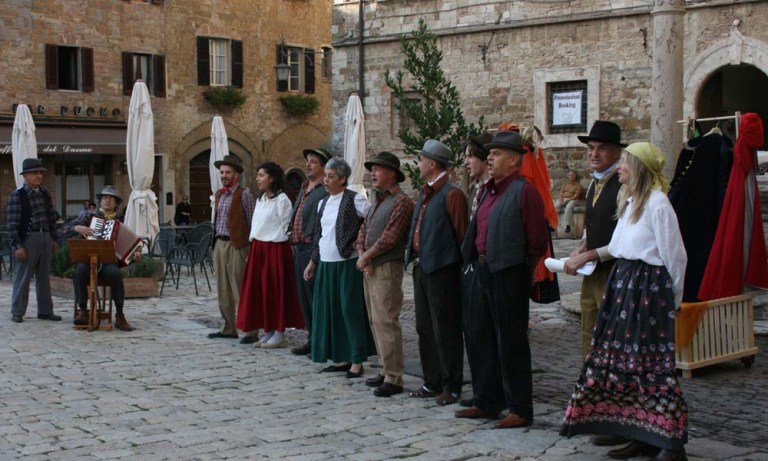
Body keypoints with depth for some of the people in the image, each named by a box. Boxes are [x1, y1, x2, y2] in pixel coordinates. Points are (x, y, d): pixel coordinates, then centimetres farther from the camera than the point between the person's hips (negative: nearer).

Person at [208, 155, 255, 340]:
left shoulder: (243, 194, -7)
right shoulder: (219, 194, 15)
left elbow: (252, 222, -9)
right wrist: (215, 242, 13)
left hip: (236, 245, -8)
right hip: (219, 243, 8)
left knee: (239, 289, -7)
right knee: (223, 289, 10)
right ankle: (229, 327, 17)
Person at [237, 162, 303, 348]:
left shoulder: (282, 200, -11)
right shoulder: (260, 200, 14)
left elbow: (285, 228, -11)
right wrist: (253, 246, 11)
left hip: (275, 249, -8)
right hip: (258, 249, 8)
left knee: (275, 290, -3)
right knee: (259, 290, 8)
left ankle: (279, 334, 4)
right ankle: (267, 332, 15)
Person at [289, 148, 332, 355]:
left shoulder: (325, 191, -13)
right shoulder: (304, 189, 18)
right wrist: (294, 241, 17)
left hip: (314, 249, -10)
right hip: (300, 248, 10)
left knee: (317, 297, -5)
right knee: (304, 296, 14)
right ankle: (312, 338, 22)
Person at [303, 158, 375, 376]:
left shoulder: (354, 200, -9)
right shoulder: (323, 203, 13)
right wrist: (313, 262, 19)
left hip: (348, 264, -7)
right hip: (326, 264, 7)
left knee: (351, 310, -4)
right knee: (330, 311, 8)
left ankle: (357, 361, 3)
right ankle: (342, 358, 18)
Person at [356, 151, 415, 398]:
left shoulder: (401, 202, -11)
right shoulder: (377, 200, 18)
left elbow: (389, 238, -17)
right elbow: (364, 230, 16)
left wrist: (366, 256, -9)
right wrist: (361, 254, -2)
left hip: (387, 267, -9)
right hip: (369, 268, 9)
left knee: (386, 322, -11)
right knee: (376, 321, 11)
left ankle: (393, 378, -9)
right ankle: (386, 370, 19)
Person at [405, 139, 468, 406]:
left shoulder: (451, 195, -13)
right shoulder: (424, 194, 16)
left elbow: (462, 234, -14)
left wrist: (458, 263, -12)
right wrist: (413, 255, 12)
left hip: (442, 270, -9)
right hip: (421, 269, 9)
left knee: (446, 331, -2)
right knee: (425, 328, 14)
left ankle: (451, 387, 7)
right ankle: (432, 382, 23)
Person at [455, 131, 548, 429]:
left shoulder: (524, 191, -11)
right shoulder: (488, 192, 14)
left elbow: (537, 242, -11)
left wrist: (519, 269, -3)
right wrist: (474, 263, 13)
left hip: (508, 275, -9)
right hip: (480, 271, 9)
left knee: (511, 343, -1)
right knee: (480, 339, 14)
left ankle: (520, 410, 8)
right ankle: (486, 403, 25)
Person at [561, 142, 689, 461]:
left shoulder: (657, 202, -13)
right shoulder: (629, 200, 15)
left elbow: (674, 255, -11)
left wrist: (672, 299, -6)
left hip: (648, 288, -9)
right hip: (622, 283, 9)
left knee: (652, 363, -7)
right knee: (624, 360, 9)